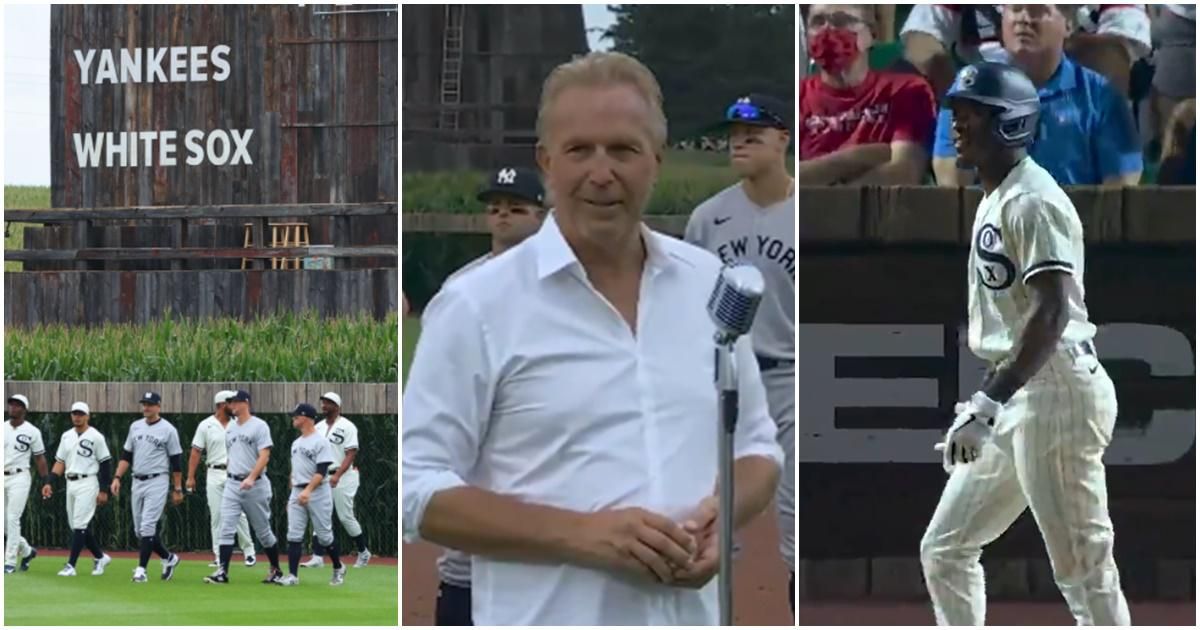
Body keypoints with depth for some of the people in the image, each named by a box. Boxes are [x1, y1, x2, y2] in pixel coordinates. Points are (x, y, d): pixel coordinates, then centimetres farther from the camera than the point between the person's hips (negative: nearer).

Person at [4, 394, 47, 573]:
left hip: (19, 478, -5)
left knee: (13, 519, -12)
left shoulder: (32, 431, 0)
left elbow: (40, 458, 2)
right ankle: (26, 551, 26)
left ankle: (10, 562, -8)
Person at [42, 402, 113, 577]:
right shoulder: (67, 436, 12)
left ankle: (71, 565, -12)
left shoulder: (95, 437, -6)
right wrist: (49, 483, 2)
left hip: (88, 483, -7)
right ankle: (100, 557, 25)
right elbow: (60, 462, 14)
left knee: (80, 524, -11)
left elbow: (105, 464, -6)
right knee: (76, 525, 9)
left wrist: (104, 490, -10)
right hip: (71, 484, 7)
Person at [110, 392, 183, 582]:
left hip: (157, 482, -6)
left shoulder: (168, 429, -5)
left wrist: (178, 489, -4)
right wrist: (117, 478, 4)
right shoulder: (135, 427, 11)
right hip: (137, 481, 6)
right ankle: (168, 558, 26)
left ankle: (141, 569, -12)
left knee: (147, 526, -13)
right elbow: (126, 455, 15)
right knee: (140, 529, 9)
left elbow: (176, 461, -3)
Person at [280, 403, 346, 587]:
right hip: (297, 493, 7)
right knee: (294, 536, -3)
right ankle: (292, 575, -4)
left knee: (324, 535, 1)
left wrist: (308, 491, -30)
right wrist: (292, 497, 18)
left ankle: (338, 568, 21)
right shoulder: (296, 443, 14)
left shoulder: (321, 442, -11)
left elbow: (321, 472, -19)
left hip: (318, 493, -7)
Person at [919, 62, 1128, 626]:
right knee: (945, 548, 13)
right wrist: (986, 404, 21)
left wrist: (988, 403, -29)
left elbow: (1052, 314, -24)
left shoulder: (1032, 200, -14)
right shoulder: (994, 199, 17)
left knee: (1082, 566, -8)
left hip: (1056, 392, -11)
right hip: (1014, 400, 11)